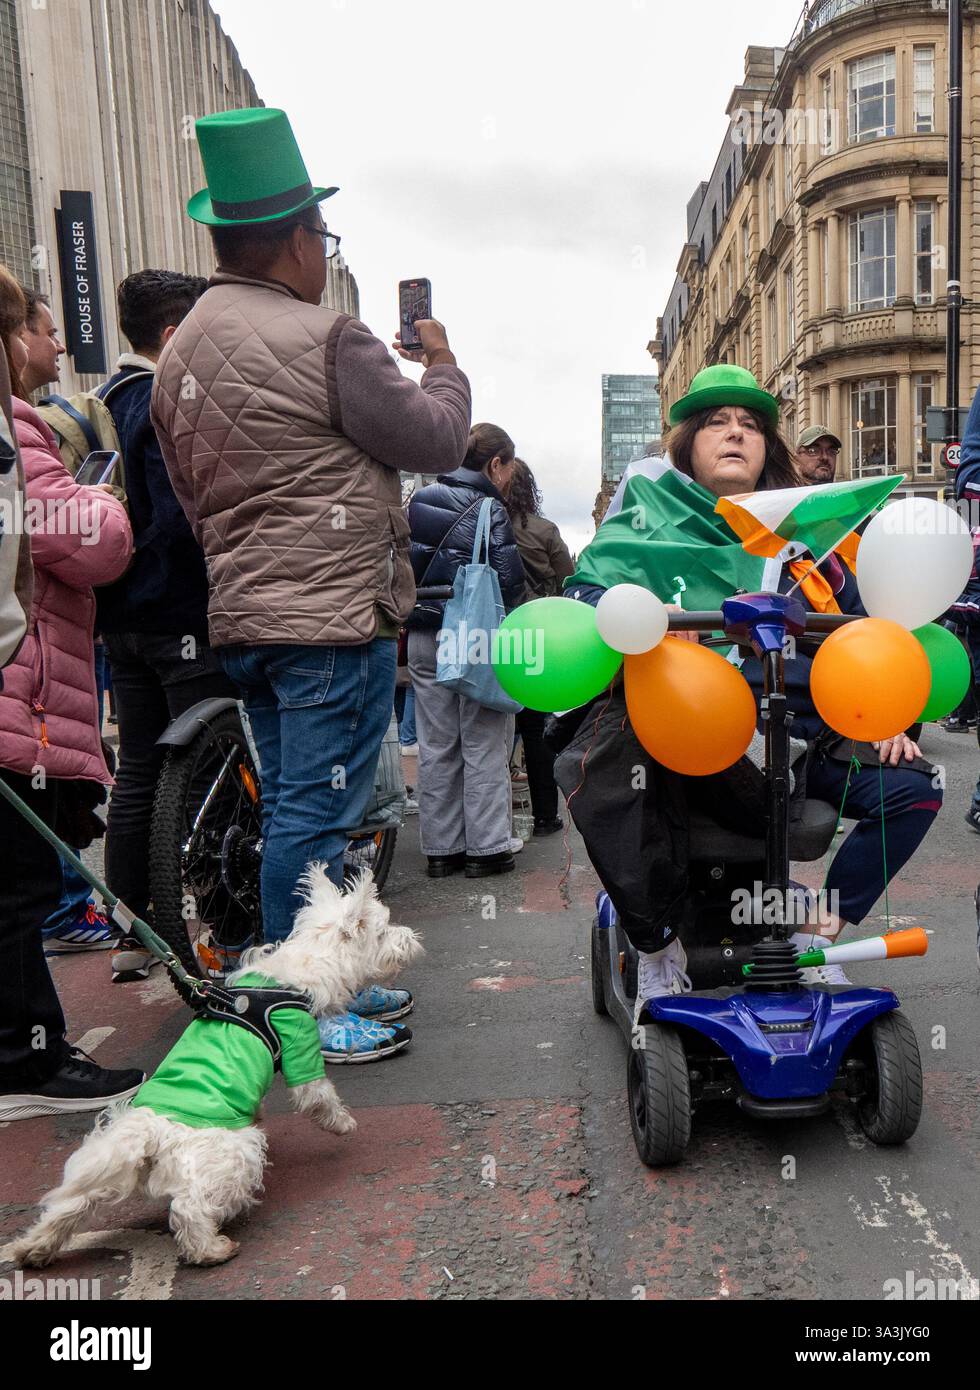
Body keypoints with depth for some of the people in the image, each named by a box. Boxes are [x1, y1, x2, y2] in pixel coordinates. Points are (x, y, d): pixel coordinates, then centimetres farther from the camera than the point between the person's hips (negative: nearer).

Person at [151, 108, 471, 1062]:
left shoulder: (180, 351, 15)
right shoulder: (323, 338, -13)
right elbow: (435, 440, -6)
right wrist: (442, 365, 13)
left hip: (242, 617, 9)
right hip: (334, 614, -9)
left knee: (292, 808, 16)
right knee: (315, 815, -2)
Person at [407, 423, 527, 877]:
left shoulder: (419, 502, 9)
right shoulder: (489, 510, -11)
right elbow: (507, 580, -16)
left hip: (423, 640, 6)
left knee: (436, 746, 10)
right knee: (484, 746, 4)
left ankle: (441, 848, 15)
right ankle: (486, 848, 7)